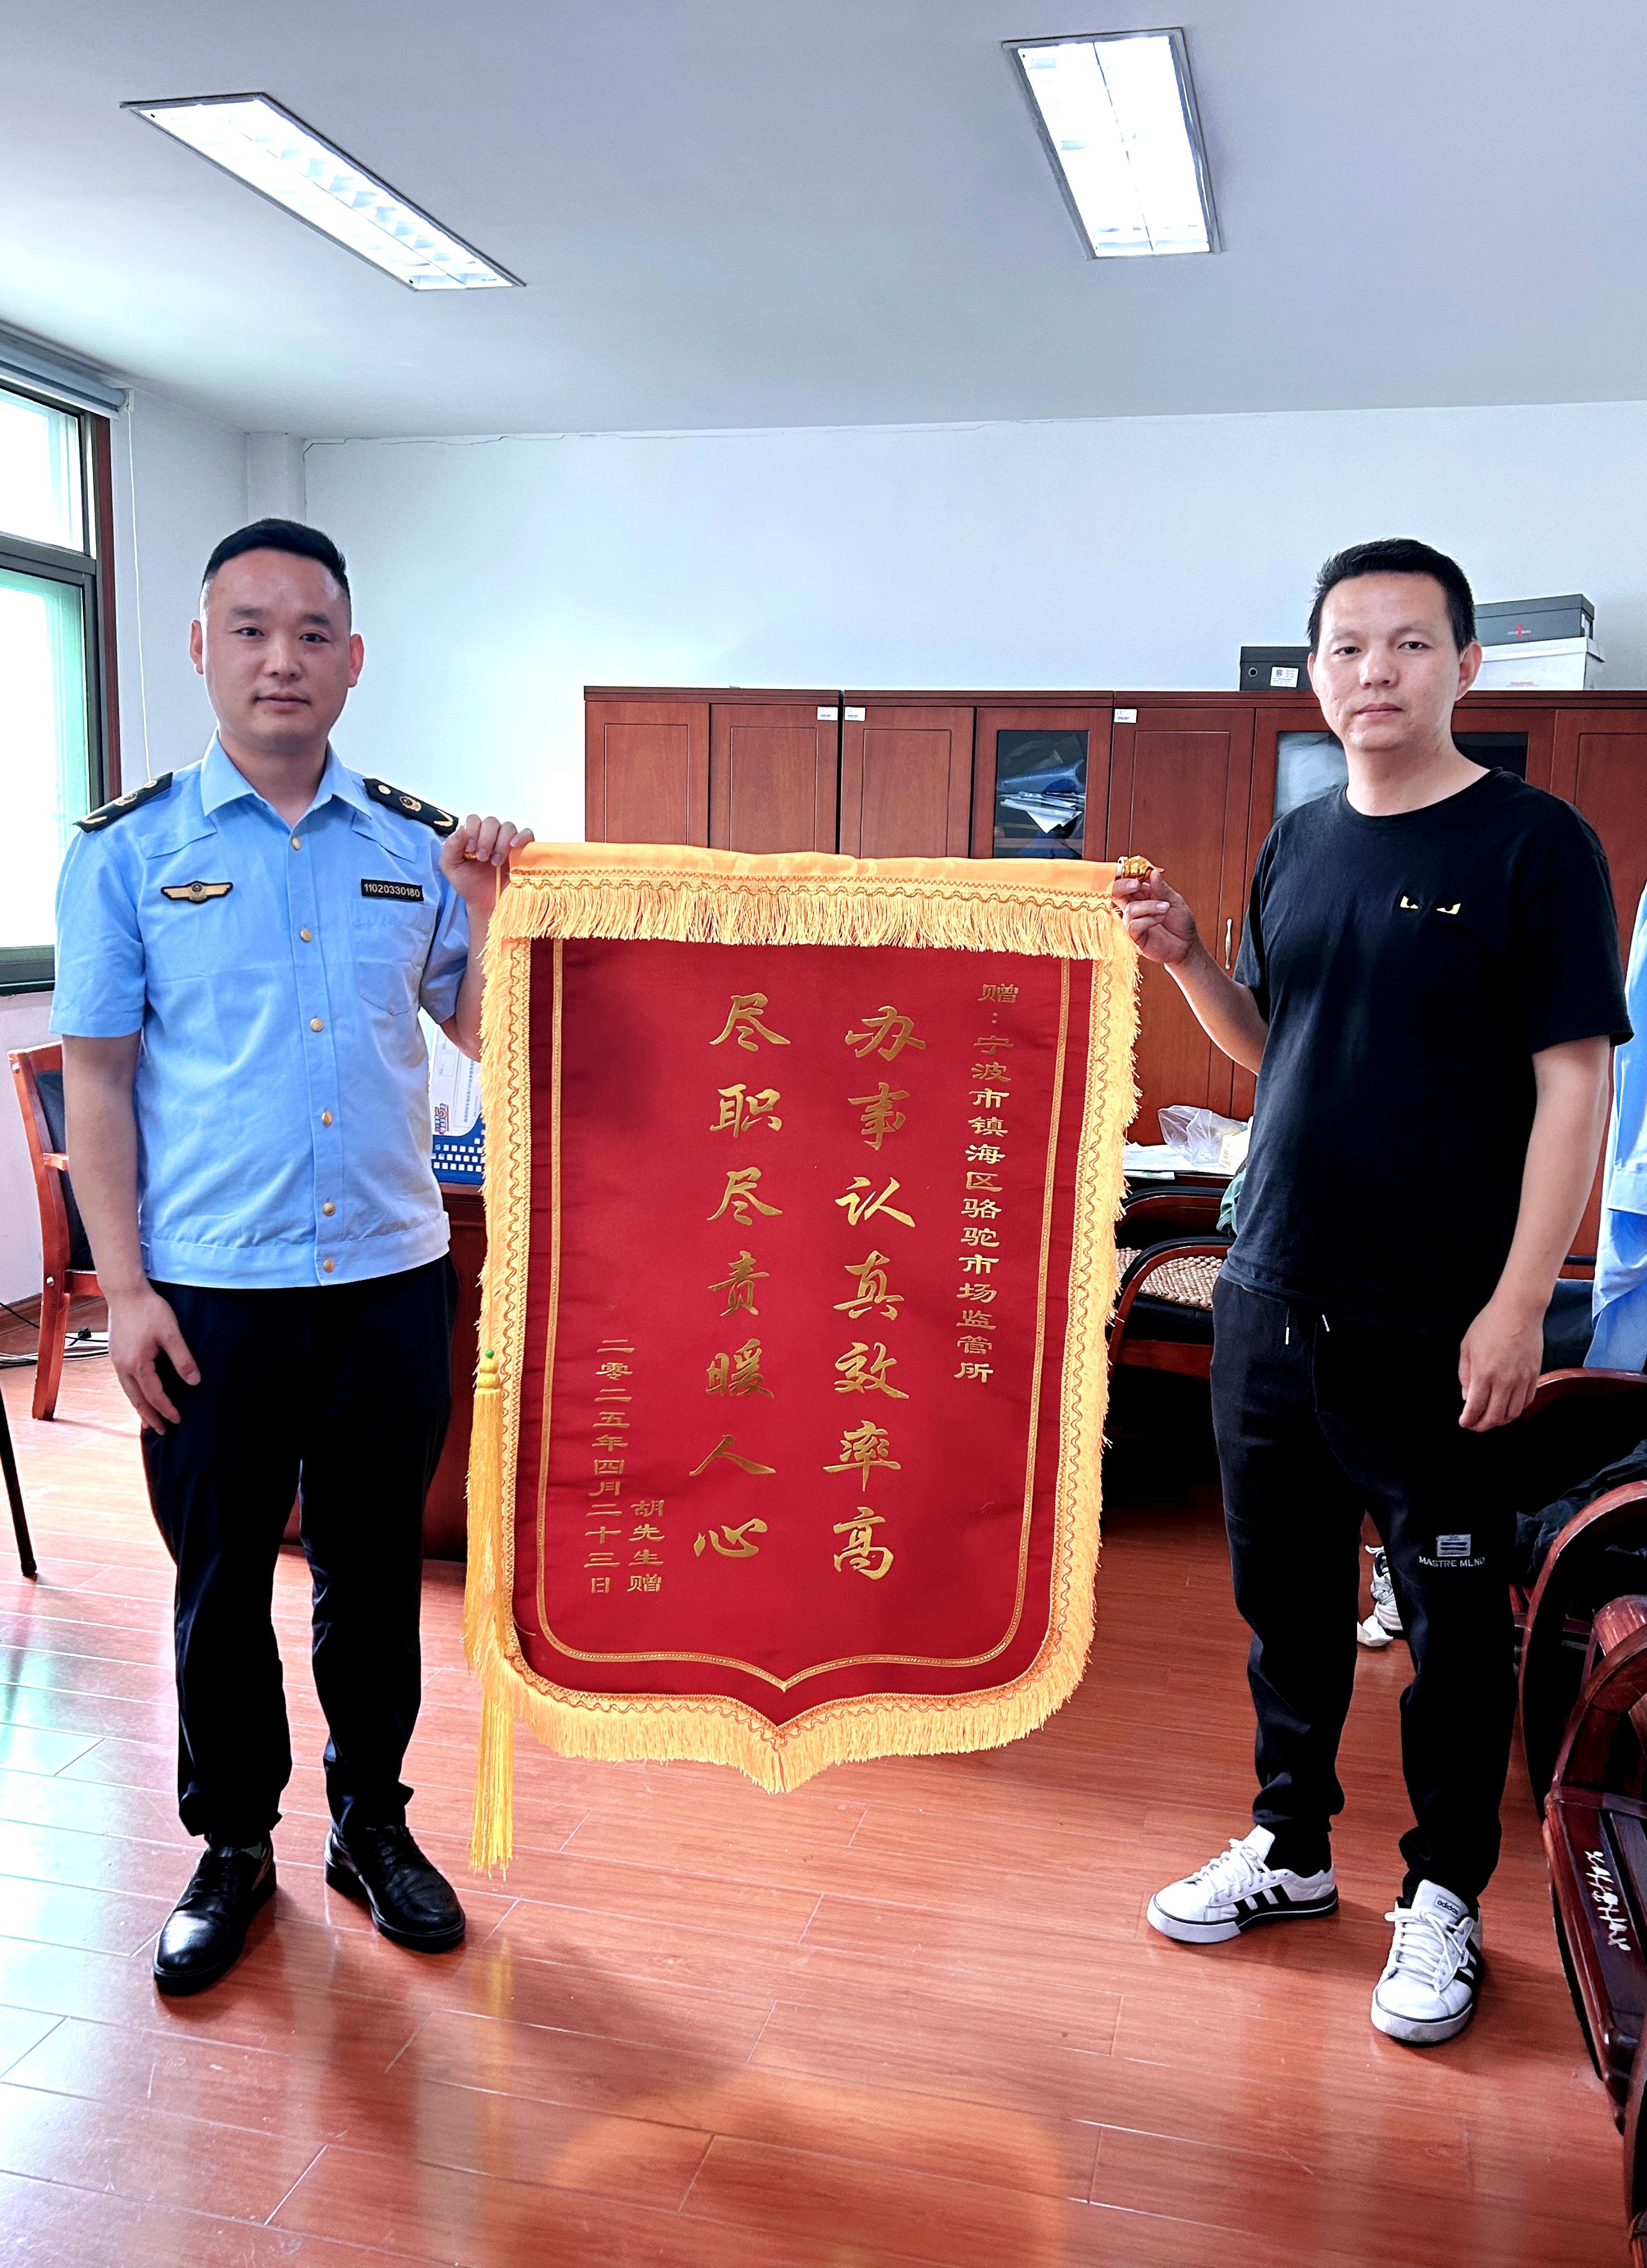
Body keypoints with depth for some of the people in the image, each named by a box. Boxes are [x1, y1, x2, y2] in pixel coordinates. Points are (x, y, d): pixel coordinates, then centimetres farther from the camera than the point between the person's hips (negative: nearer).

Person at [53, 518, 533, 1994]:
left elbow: (490, 1042, 7)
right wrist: (124, 1288, -7)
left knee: (377, 1569, 14)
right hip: (210, 1290, -1)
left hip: (393, 1277, 2)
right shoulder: (127, 850, 0)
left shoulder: (418, 848, 5)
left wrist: (488, 914, -9)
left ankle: (372, 1820, 33)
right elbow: (97, 1077, -1)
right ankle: (232, 1848, 30)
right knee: (221, 1583, 11)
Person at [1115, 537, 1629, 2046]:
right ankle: (1292, 1845, 35)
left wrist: (1518, 1306, -17)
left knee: (1451, 1615, 8)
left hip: (1437, 1323, -5)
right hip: (1272, 1297, 6)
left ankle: (1444, 1896, 26)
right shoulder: (1298, 845, 10)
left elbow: (1573, 1084, -11)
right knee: (1284, 1585, 16)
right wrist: (1187, 959, 0)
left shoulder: (1534, 844, -8)